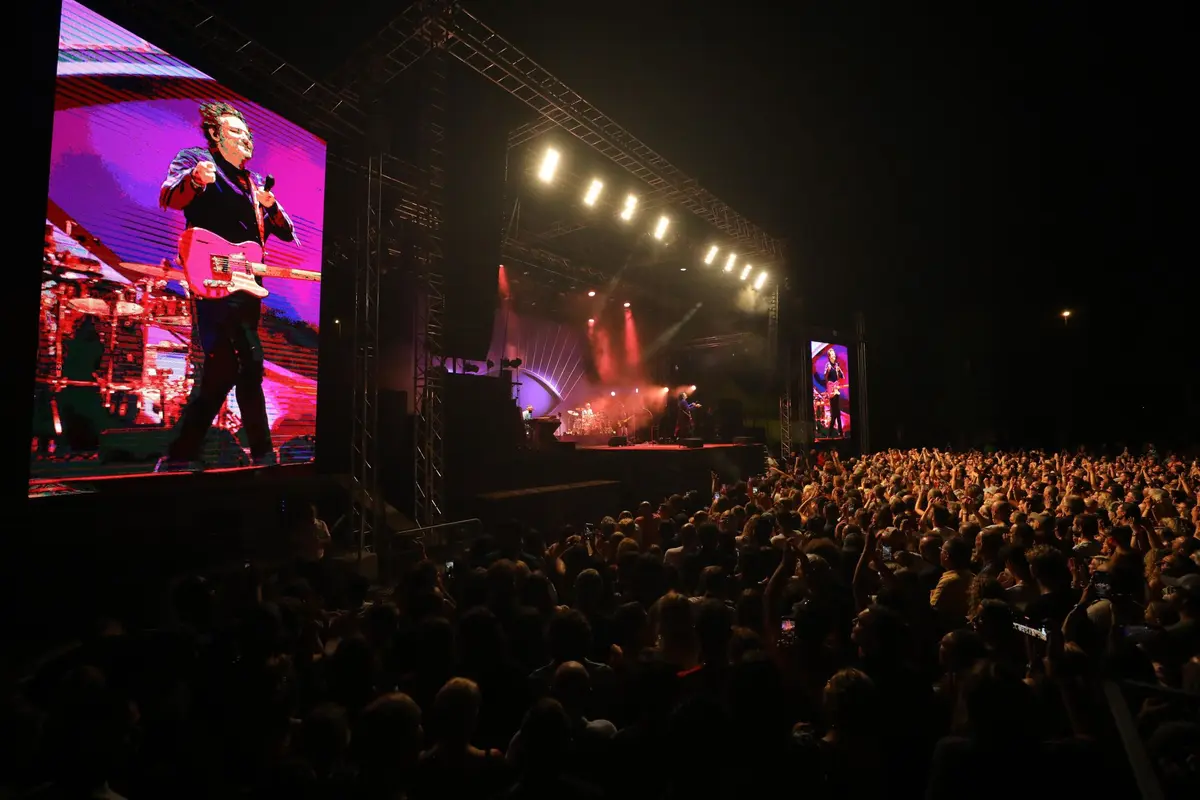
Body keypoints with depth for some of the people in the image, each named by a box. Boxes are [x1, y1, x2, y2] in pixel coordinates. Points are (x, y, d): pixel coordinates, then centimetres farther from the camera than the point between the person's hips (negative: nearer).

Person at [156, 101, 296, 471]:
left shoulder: (256, 182, 24)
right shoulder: (195, 158, 6)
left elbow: (287, 233, 19)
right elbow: (167, 198, -12)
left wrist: (270, 204, 0)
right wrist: (194, 180, -32)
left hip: (246, 285, 7)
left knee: (249, 367, 9)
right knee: (222, 367, -15)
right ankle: (180, 455, -5)